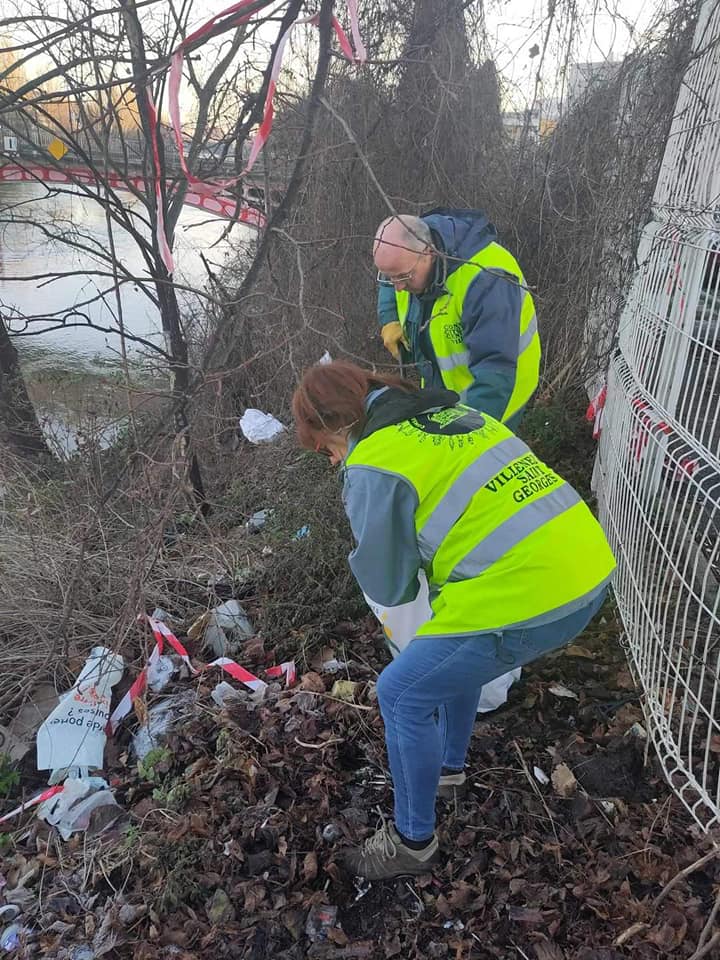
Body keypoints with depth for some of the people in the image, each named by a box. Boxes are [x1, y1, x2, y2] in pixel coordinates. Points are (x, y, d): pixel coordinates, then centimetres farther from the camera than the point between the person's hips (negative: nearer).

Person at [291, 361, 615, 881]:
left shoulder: (372, 467, -9)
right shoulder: (447, 410, 15)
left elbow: (389, 586, 1)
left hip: (529, 598, -9)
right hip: (586, 565, 9)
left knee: (402, 696, 10)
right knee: (454, 651, 30)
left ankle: (413, 841, 29)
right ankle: (449, 766, 52)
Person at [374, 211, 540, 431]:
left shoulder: (485, 280, -36)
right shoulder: (409, 253, -12)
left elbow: (495, 367, -39)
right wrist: (389, 321, -1)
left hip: (493, 394, -7)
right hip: (440, 383, 7)